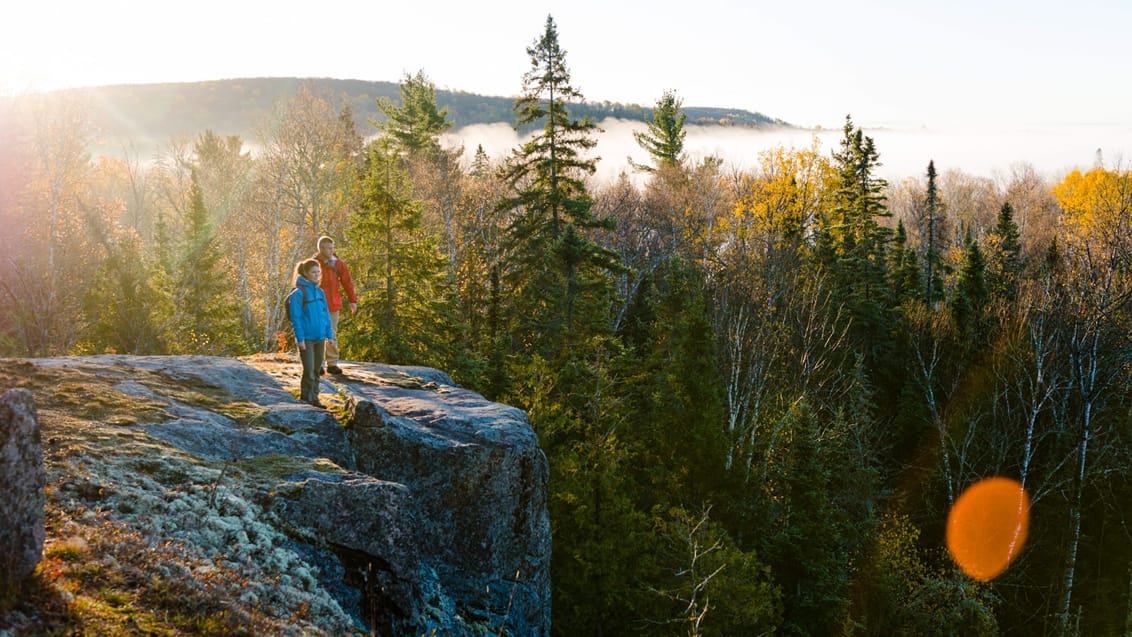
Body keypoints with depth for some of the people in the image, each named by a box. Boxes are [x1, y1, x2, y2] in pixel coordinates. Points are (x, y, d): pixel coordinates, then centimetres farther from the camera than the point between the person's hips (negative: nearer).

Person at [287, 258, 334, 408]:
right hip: (306, 338, -6)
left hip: (320, 337, 6)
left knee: (317, 369, 12)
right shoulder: (299, 292, -11)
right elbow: (295, 317, -12)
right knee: (309, 370, -4)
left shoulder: (320, 292, 9)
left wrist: (329, 334, 9)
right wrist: (300, 338, -15)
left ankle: (314, 397, 22)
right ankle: (307, 398, 7)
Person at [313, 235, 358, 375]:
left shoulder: (339, 264, 2)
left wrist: (353, 300, 0)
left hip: (333, 305, 2)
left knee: (332, 335, 7)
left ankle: (332, 363, 12)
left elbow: (347, 282, 5)